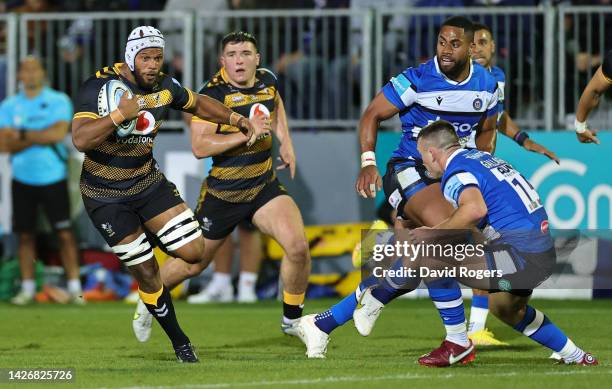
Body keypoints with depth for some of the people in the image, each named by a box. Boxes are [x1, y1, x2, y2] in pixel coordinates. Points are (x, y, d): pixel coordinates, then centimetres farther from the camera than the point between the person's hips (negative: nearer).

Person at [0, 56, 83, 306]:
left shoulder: (58, 101, -1)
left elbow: (59, 133, -16)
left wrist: (23, 134, -12)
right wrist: (39, 138, -14)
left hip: (53, 179, -2)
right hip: (22, 180, 2)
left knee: (65, 233, -5)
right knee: (25, 235, 4)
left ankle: (74, 287, -3)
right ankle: (27, 289, 10)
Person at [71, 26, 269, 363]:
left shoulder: (164, 88, -4)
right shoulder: (99, 86, -23)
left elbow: (199, 104, 18)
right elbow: (80, 140, -34)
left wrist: (241, 121, 17)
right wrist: (120, 115, -41)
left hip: (148, 181, 5)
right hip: (106, 194, -5)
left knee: (193, 252, -7)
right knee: (145, 272, -2)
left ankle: (150, 238, 27)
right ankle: (180, 344, 15)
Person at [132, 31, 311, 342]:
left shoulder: (267, 81, -1)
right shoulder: (212, 94, -19)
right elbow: (199, 147, -27)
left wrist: (285, 141, 14)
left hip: (265, 186, 4)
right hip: (222, 192, -4)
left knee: (298, 247, -17)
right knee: (193, 264, 10)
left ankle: (292, 319, 5)